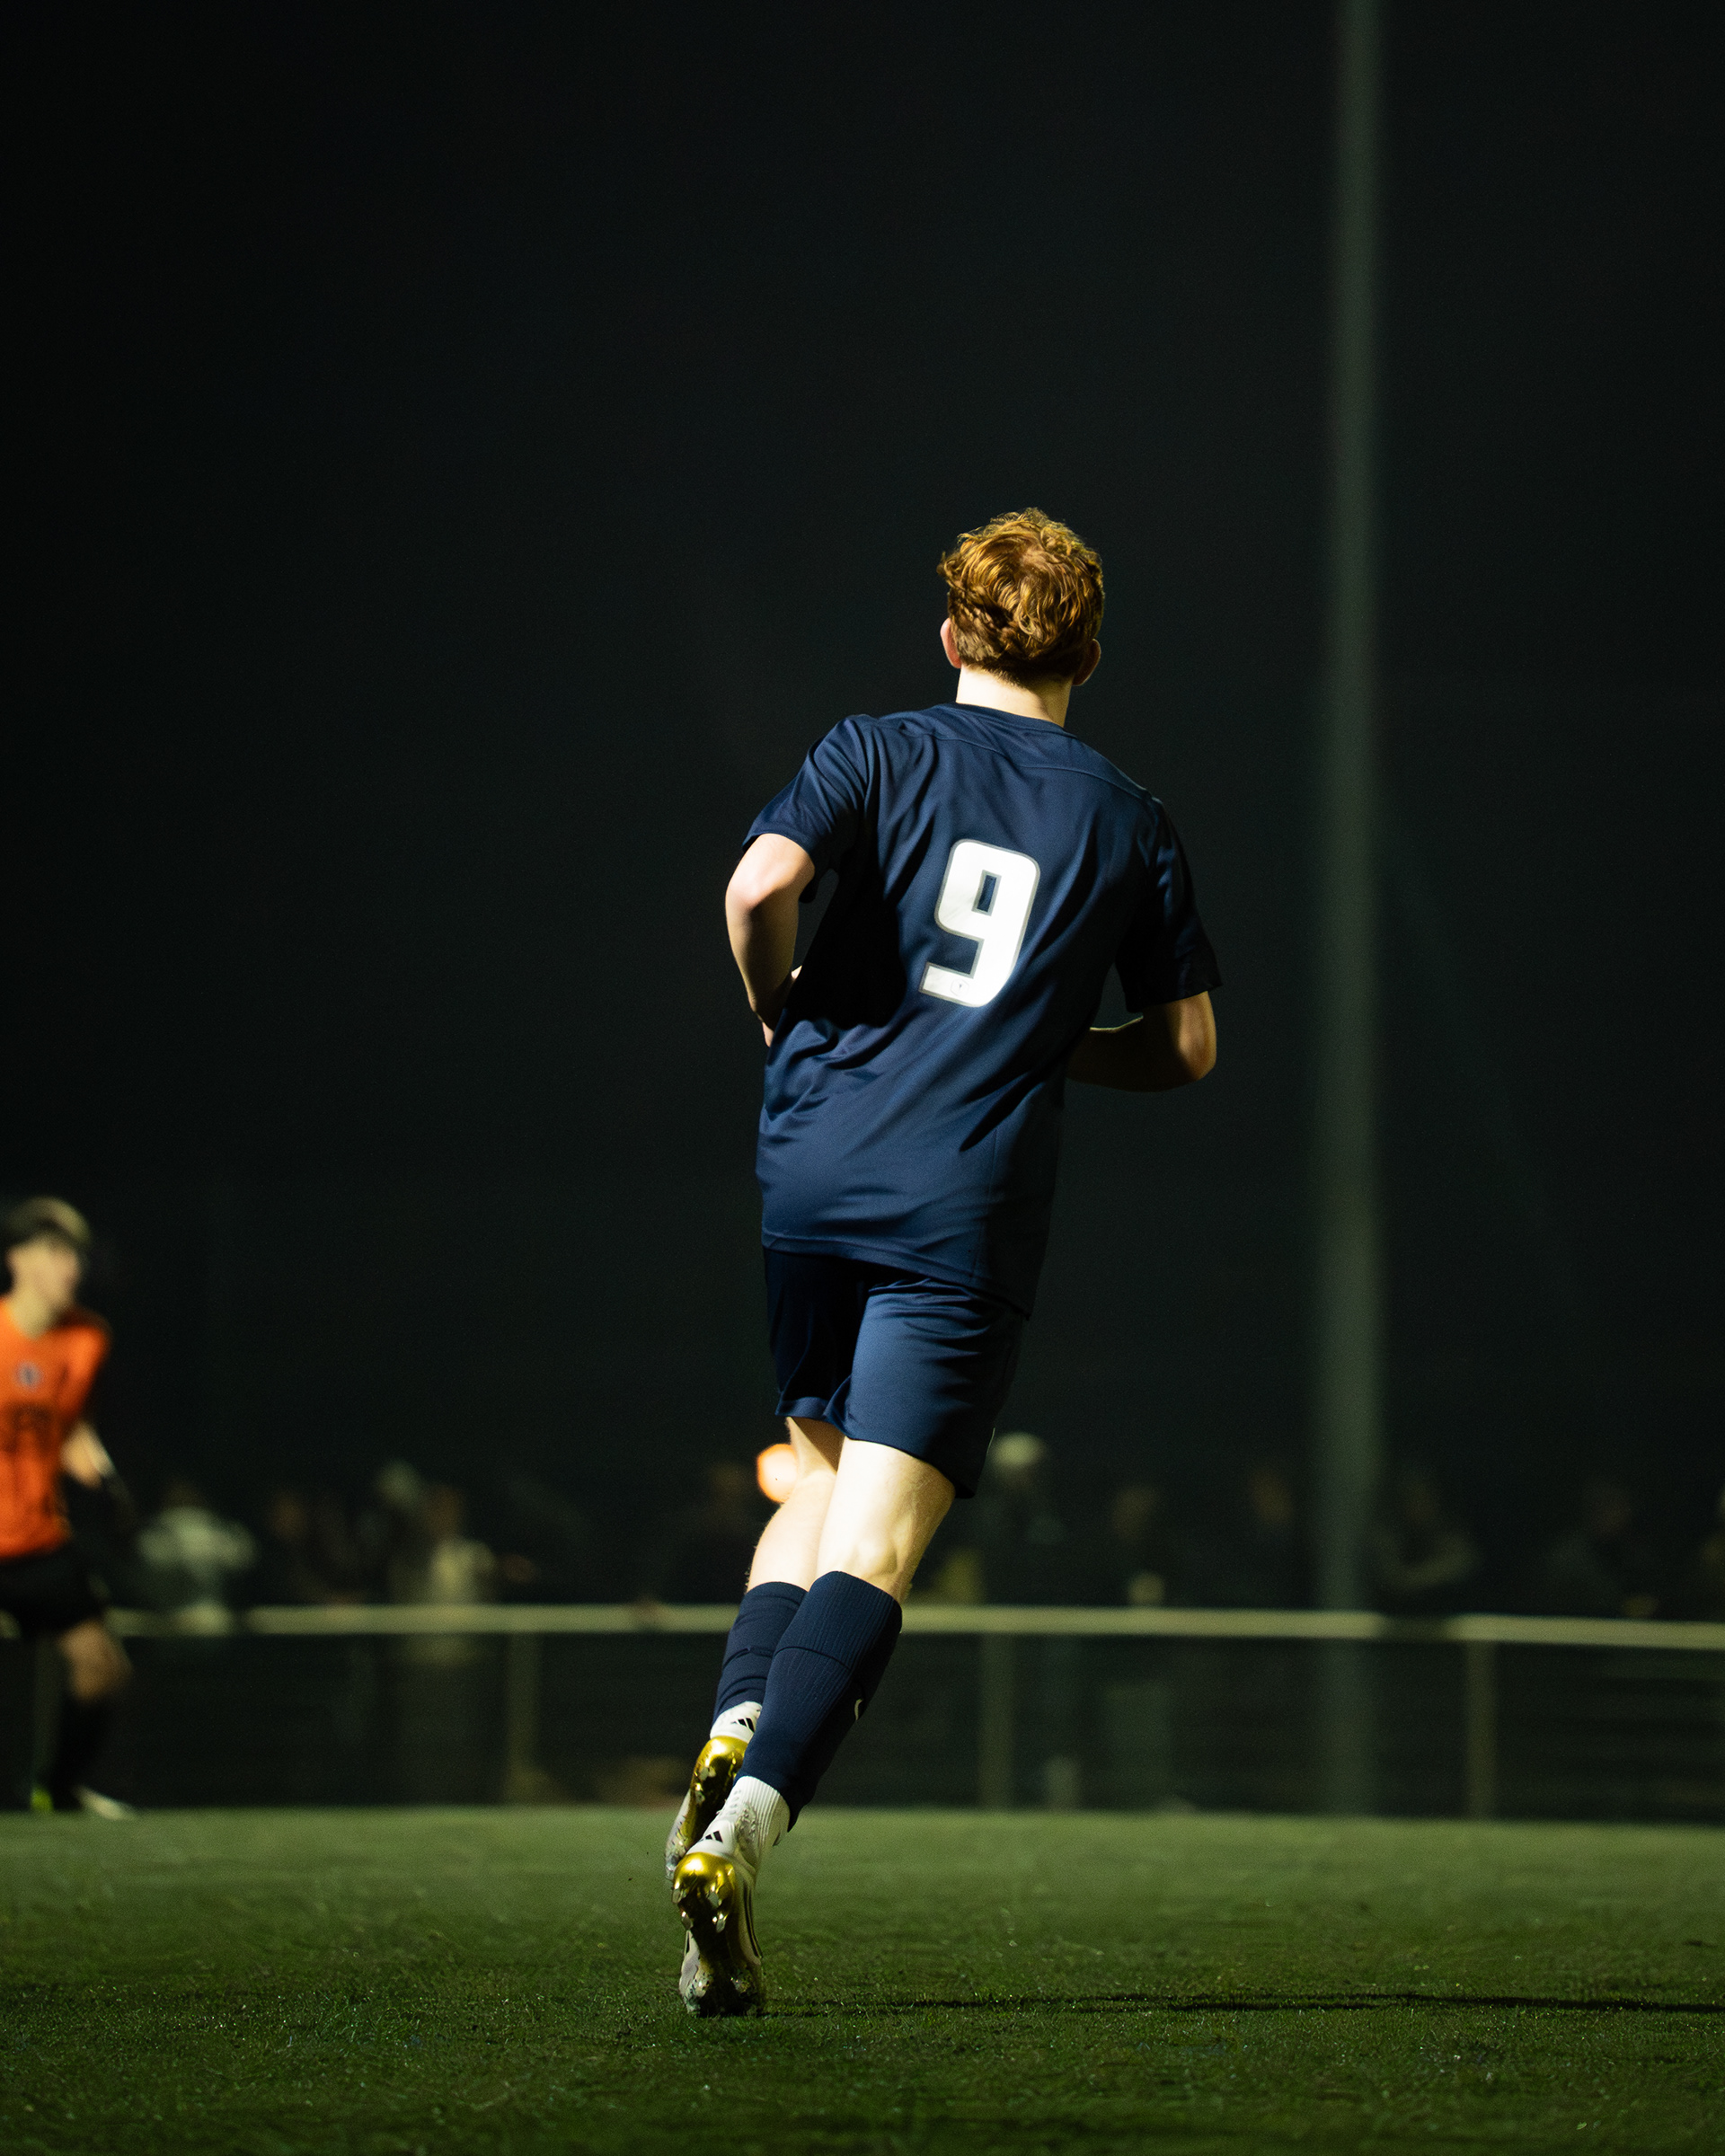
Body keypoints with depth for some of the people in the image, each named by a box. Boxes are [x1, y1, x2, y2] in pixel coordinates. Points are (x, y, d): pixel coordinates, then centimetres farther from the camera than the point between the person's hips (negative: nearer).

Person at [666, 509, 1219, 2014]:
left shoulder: (878, 753, 6)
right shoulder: (1129, 822, 10)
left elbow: (762, 886, -12)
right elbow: (1188, 1046, 14)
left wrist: (778, 1009, 7)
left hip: (809, 1171, 2)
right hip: (967, 1211, -2)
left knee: (825, 1477, 23)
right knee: (877, 1546, -7)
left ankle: (735, 1735, 3)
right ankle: (747, 1823, -27)